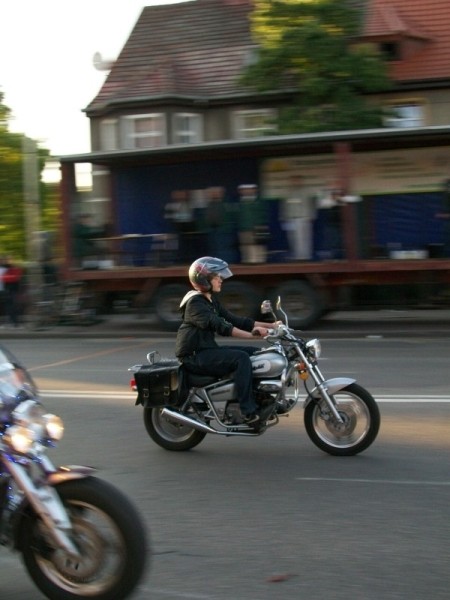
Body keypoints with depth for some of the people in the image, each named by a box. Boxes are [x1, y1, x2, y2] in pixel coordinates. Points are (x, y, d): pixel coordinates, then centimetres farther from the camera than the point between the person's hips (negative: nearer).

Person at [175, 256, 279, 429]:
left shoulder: (211, 301, 16)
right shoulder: (195, 302, -15)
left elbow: (233, 320, 11)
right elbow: (220, 326, -26)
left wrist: (269, 326, 2)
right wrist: (253, 334, -33)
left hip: (209, 350, 10)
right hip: (195, 356, -10)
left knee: (257, 353, 3)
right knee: (241, 358, -28)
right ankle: (248, 412, -29)